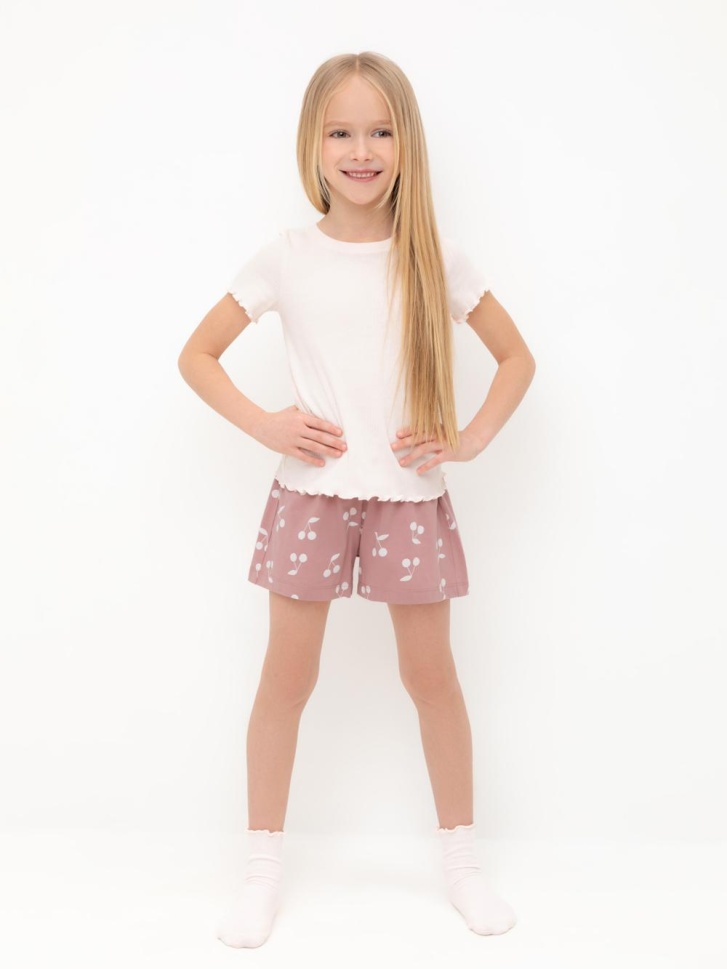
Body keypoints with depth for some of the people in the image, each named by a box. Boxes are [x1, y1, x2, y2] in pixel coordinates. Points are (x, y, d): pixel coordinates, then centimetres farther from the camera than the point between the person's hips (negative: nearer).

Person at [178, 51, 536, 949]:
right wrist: (265, 425, -9)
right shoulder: (287, 258, -1)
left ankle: (461, 860, 27)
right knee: (287, 676, 6)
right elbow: (197, 353, 4)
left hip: (411, 497, 1)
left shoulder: (436, 257, 0)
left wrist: (470, 439, -5)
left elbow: (516, 356, 8)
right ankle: (263, 871, 21)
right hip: (311, 494, 0)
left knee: (431, 676, 9)